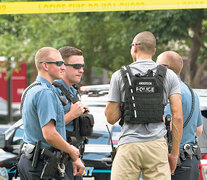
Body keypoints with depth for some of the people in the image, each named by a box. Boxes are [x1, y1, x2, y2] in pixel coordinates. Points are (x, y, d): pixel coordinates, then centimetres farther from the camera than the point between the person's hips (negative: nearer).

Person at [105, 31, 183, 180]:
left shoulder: (120, 76, 3)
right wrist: (174, 154, 6)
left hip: (129, 145, -1)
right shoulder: (168, 76, 6)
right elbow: (178, 117, 0)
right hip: (157, 145, 1)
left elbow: (111, 118, 3)